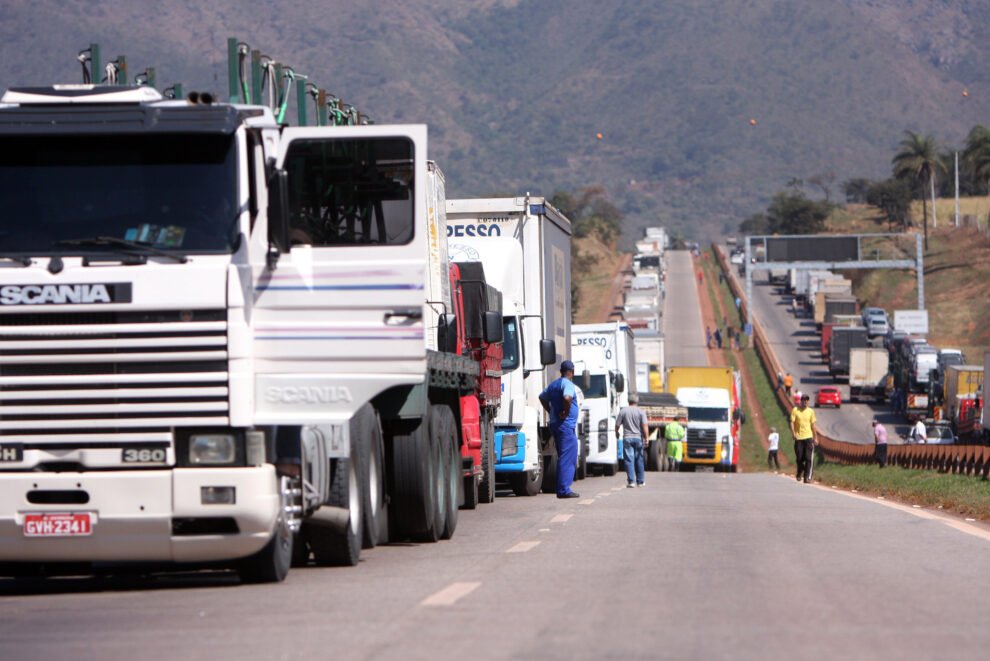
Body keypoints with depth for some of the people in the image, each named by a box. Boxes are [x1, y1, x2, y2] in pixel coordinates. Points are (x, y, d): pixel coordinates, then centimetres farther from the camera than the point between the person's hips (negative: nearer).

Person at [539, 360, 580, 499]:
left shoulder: (554, 385, 16)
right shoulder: (567, 384, -11)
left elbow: (543, 397, 31)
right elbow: (567, 398, -31)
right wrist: (566, 413, -16)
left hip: (555, 424, 9)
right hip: (566, 424, -9)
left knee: (563, 457, 15)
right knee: (567, 458, -9)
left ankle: (562, 489, 15)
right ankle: (564, 490, -13)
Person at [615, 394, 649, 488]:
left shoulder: (623, 411, -1)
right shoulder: (640, 412, -2)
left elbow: (617, 425, 3)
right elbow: (645, 426, -11)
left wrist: (617, 433, 23)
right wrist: (646, 438, -6)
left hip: (627, 438, -1)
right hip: (638, 438, 1)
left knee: (629, 460, -3)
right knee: (639, 460, 11)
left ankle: (631, 481, -11)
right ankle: (640, 481, 18)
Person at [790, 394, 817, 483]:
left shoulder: (811, 411, 6)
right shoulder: (795, 410, 0)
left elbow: (812, 425, 12)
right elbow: (792, 423, -2)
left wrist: (815, 438, 11)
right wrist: (794, 434, -15)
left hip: (808, 437, 1)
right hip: (798, 438, -1)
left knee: (808, 458, -8)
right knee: (799, 458, 5)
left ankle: (807, 477, -7)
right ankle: (800, 474, 29)